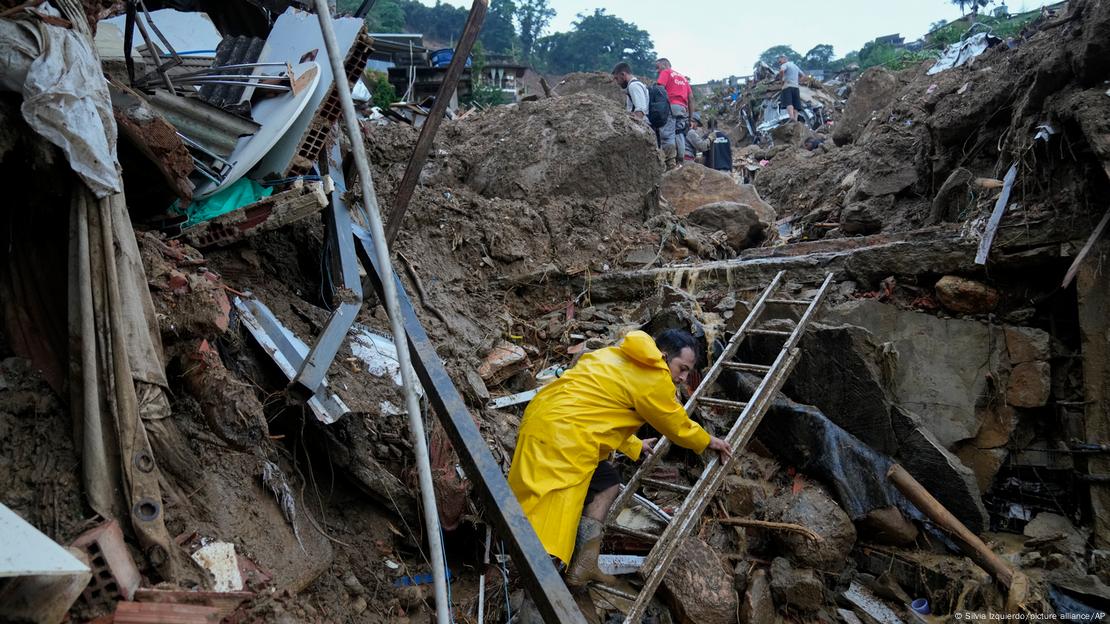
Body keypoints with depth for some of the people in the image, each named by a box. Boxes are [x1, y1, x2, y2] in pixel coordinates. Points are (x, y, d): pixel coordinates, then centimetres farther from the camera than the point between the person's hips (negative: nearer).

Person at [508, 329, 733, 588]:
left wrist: (635, 446, 43)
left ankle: (583, 568, 15)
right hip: (562, 437, -10)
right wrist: (709, 442, 27)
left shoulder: (617, 356, 21)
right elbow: (677, 425, 9)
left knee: (608, 483, 21)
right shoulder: (655, 378, -4)